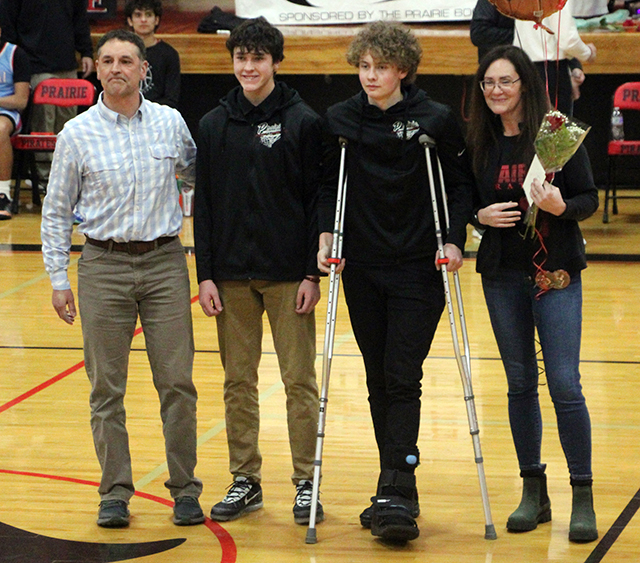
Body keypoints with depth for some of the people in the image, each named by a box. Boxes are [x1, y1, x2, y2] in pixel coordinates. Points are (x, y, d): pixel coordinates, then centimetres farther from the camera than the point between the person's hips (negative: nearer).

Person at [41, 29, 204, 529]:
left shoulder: (171, 123, 3)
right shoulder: (77, 134, 0)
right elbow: (56, 212, 6)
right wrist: (59, 279, 1)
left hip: (165, 262, 1)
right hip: (104, 266, -1)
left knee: (177, 383, -1)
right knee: (107, 388, 1)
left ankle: (185, 489, 10)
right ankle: (115, 492, 10)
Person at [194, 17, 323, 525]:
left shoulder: (303, 121, -2)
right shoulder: (214, 125, 7)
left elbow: (318, 199, -3)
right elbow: (204, 203, 8)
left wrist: (313, 273, -8)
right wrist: (205, 274, 2)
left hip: (288, 273, -3)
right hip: (232, 273, 3)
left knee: (299, 380, 0)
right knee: (238, 382, 7)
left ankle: (307, 483, 7)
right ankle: (245, 480, 16)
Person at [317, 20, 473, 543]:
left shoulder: (436, 120, -5)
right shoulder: (340, 119, 3)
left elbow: (461, 183, 2)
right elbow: (329, 183, 11)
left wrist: (454, 240, -9)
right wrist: (326, 235, -3)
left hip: (418, 269, -3)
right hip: (362, 268, 3)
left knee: (403, 380, -10)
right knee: (379, 381, 6)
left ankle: (397, 493, -13)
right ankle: (397, 493, 13)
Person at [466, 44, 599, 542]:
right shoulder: (479, 141, 4)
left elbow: (590, 198, -4)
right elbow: (467, 201, 13)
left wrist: (560, 206, -24)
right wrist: (480, 215, -8)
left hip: (555, 272, -4)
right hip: (502, 273, 4)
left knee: (565, 384, -8)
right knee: (520, 383, 9)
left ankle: (583, 497, 1)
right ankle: (534, 492, 19)